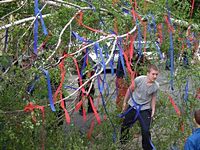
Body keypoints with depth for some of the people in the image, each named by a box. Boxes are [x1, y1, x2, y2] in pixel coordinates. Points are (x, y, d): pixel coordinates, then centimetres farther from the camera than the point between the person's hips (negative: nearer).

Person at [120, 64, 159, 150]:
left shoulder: (156, 86, -17)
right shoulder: (139, 80, -24)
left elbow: (153, 97, 1)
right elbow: (130, 90, -7)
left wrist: (153, 110, 0)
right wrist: (125, 102, 3)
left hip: (145, 110, 0)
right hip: (132, 106, 1)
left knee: (146, 131, -9)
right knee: (125, 125, 20)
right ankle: (122, 143, 49)